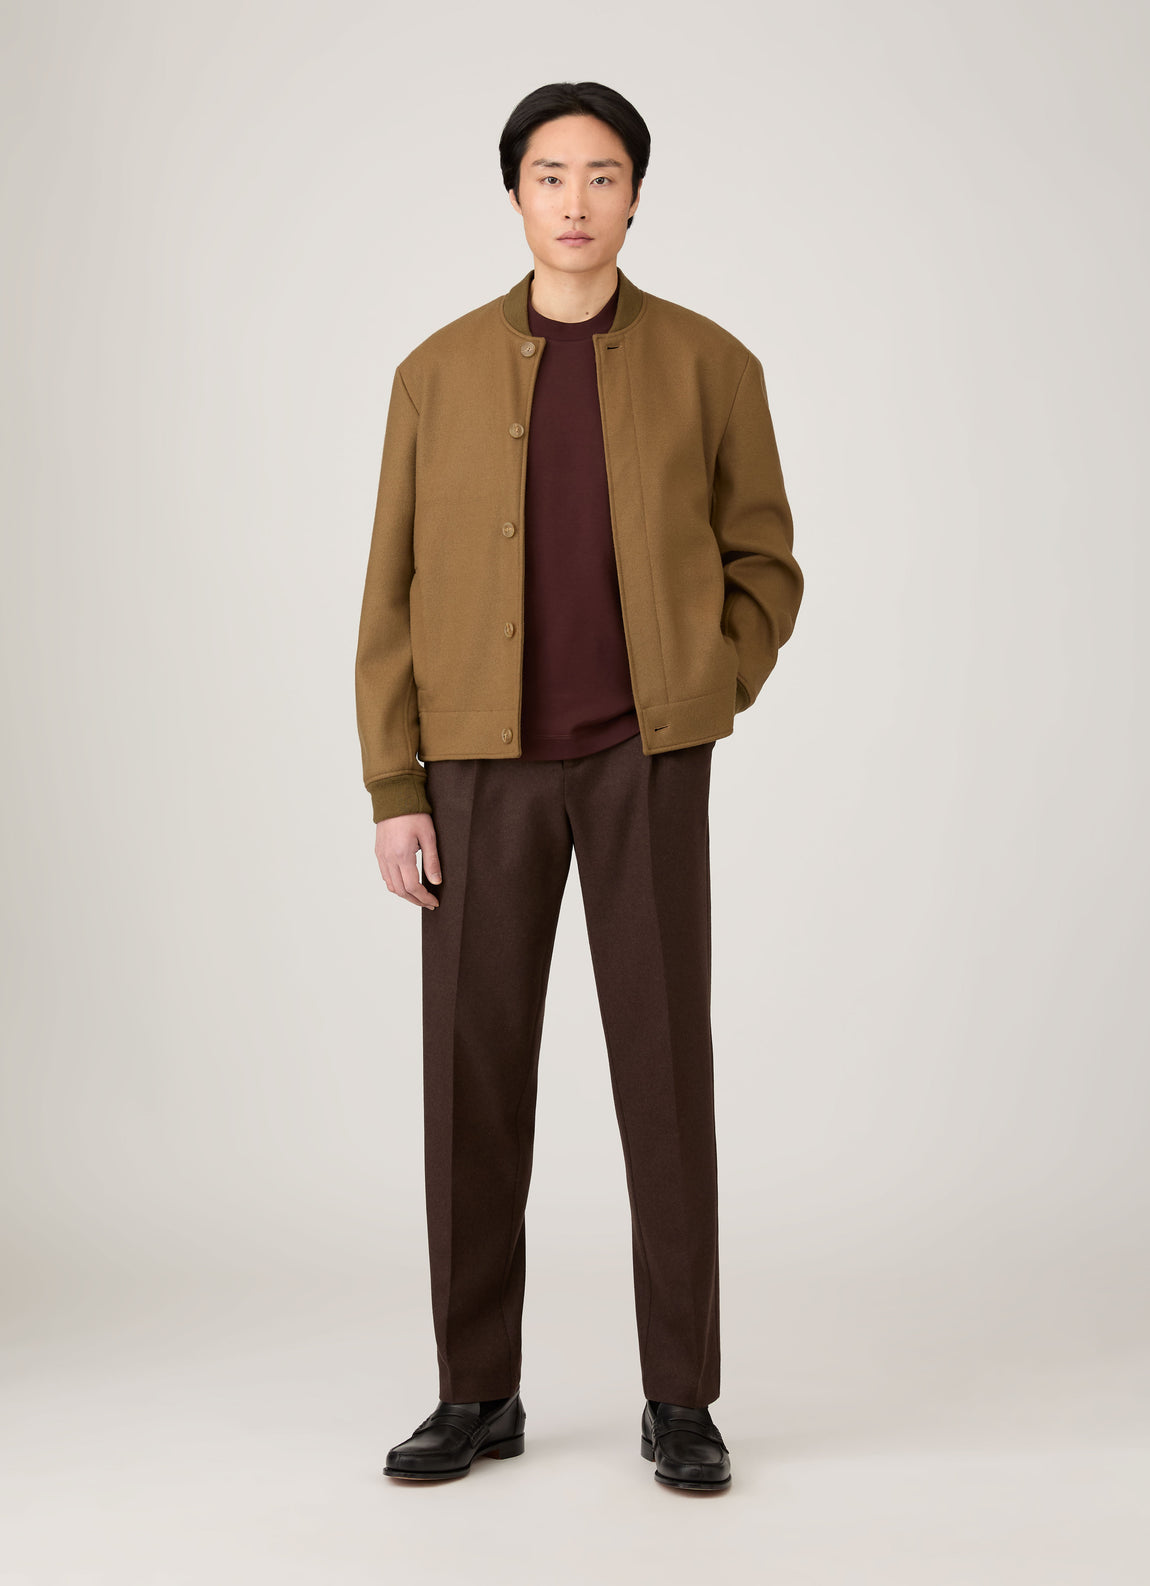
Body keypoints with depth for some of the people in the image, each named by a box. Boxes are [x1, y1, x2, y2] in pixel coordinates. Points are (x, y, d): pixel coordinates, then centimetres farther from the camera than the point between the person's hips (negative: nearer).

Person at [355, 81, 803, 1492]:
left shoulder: (709, 365, 4)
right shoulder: (439, 373, 5)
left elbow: (763, 561, 11)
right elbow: (394, 594, 4)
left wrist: (715, 689, -7)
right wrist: (393, 792, -3)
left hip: (643, 764, -1)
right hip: (482, 767, 1)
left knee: (664, 1070, -2)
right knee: (473, 1072, 2)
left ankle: (681, 1400, 10)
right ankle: (478, 1393, 15)